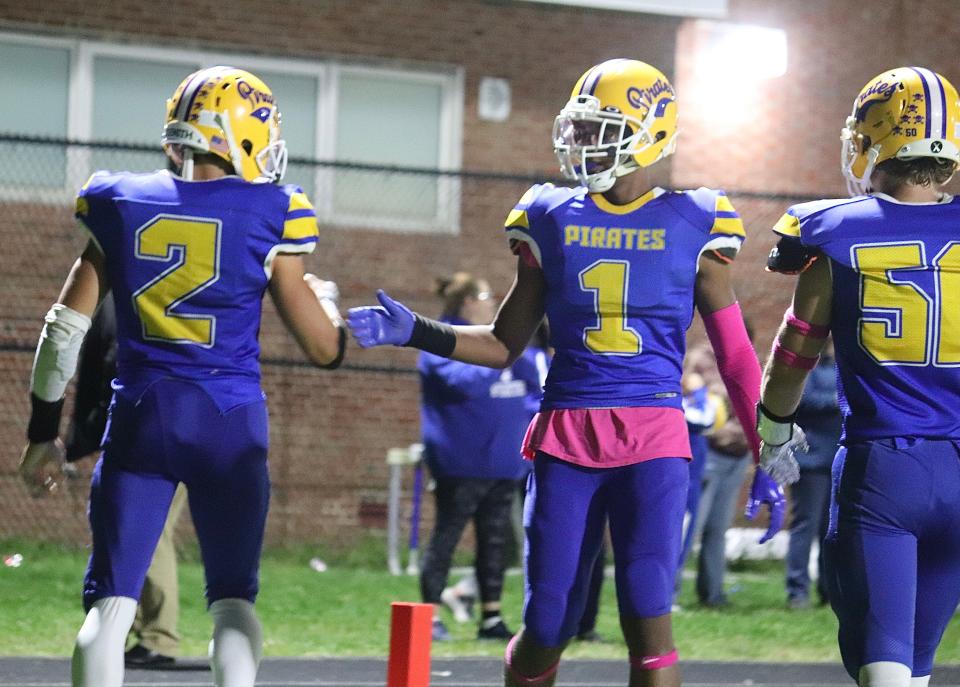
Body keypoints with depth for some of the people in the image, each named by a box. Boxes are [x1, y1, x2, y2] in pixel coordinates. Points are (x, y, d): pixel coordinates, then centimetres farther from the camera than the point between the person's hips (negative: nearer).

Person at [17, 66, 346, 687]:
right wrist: (326, 300, 24)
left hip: (140, 416, 1)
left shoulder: (121, 206, 5)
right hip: (229, 421, -1)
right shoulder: (267, 216, -3)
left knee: (110, 601, 3)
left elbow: (65, 330, 6)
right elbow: (323, 348, 1)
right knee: (232, 599, 11)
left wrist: (44, 432, 14)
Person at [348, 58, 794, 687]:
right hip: (566, 438, 2)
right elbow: (506, 345, 14)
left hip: (654, 442, -2)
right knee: (546, 629, 4)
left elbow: (736, 358, 5)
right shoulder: (553, 220, 8)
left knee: (648, 616, -14)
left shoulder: (691, 226, 2)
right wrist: (411, 331, 2)